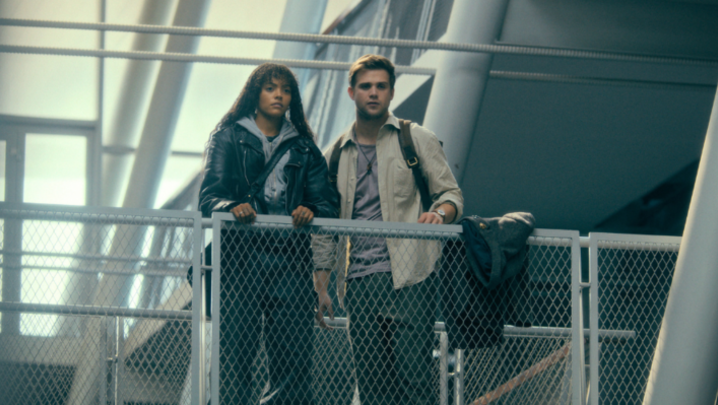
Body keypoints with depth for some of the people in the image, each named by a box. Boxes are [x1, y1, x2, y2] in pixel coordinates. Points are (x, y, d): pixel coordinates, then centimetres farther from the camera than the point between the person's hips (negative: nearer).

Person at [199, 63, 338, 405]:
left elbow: (327, 200, 11)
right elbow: (209, 195, 1)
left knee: (293, 359, -6)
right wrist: (232, 207, -22)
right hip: (240, 257, -3)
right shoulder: (228, 136, 12)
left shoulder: (303, 147, 21)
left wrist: (311, 211, -12)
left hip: (290, 260, 3)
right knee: (234, 354, -11)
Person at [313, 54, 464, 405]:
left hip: (407, 277, -3)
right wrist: (320, 287, 14)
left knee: (413, 375, -11)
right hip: (358, 281, 3)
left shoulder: (417, 140, 9)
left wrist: (440, 212, -17)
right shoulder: (336, 155, 17)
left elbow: (451, 193, 7)